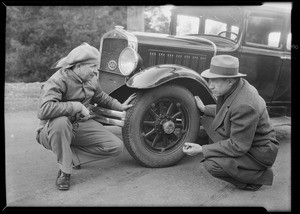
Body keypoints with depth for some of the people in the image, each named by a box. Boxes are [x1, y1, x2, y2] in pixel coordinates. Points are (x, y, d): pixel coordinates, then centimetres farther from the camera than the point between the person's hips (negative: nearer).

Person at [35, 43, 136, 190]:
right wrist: (77, 106, -33)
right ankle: (64, 170, -20)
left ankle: (72, 156, 6)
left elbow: (101, 97, 25)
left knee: (117, 147, -7)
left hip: (81, 125, 6)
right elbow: (44, 110, -39)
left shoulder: (92, 80, 2)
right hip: (52, 130, -6)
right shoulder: (57, 81, -23)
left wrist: (120, 106, 25)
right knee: (60, 122, -44)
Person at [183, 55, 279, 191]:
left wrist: (202, 150, -27)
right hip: (242, 140, 9)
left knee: (212, 164, -26)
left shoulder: (244, 106, -35)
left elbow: (238, 147, -29)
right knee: (207, 119, 4)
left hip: (258, 153, -9)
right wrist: (204, 109, 8)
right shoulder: (237, 85, -6)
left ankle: (259, 176, -3)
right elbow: (227, 110, 15)